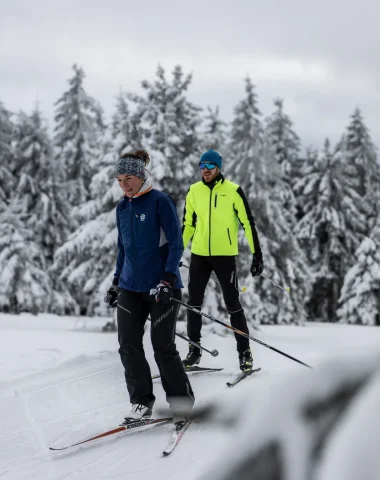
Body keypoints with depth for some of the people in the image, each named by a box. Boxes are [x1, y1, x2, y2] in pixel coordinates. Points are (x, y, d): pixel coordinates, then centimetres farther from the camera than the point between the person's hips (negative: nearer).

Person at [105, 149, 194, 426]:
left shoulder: (161, 202, -9)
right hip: (131, 288, 6)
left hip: (162, 288, -6)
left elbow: (176, 244, -11)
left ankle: (182, 402, 13)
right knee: (128, 345, -1)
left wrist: (167, 280, -20)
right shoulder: (123, 208, 10)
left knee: (163, 348, -3)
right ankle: (141, 402, 11)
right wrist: (117, 282, 17)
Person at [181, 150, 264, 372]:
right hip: (199, 254, 4)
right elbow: (187, 224, 15)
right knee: (194, 302, 7)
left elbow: (248, 223, -4)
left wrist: (257, 254, -8)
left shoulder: (233, 191, -6)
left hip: (225, 255, -4)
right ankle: (194, 350, 19)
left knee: (232, 303, -1)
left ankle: (245, 352, 9)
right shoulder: (194, 191, 6)